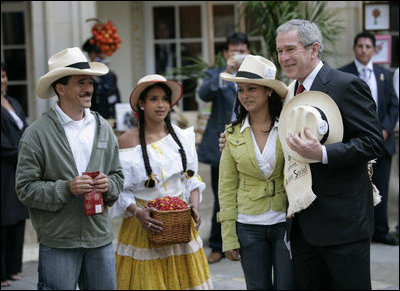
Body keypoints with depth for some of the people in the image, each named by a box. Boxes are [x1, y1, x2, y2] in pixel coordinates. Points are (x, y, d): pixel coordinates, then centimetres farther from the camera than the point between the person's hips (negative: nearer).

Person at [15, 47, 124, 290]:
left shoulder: (103, 129, 10)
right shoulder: (37, 134, -6)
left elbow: (118, 176, 16)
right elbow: (25, 188, -8)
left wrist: (108, 185, -6)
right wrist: (66, 188, -18)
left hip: (100, 239, 5)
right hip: (58, 243, -4)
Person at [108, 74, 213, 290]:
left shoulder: (182, 137, 7)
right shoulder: (127, 142, -4)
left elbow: (192, 180, 12)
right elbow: (120, 191, -5)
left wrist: (194, 206, -5)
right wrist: (137, 212, -20)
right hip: (143, 224, -3)